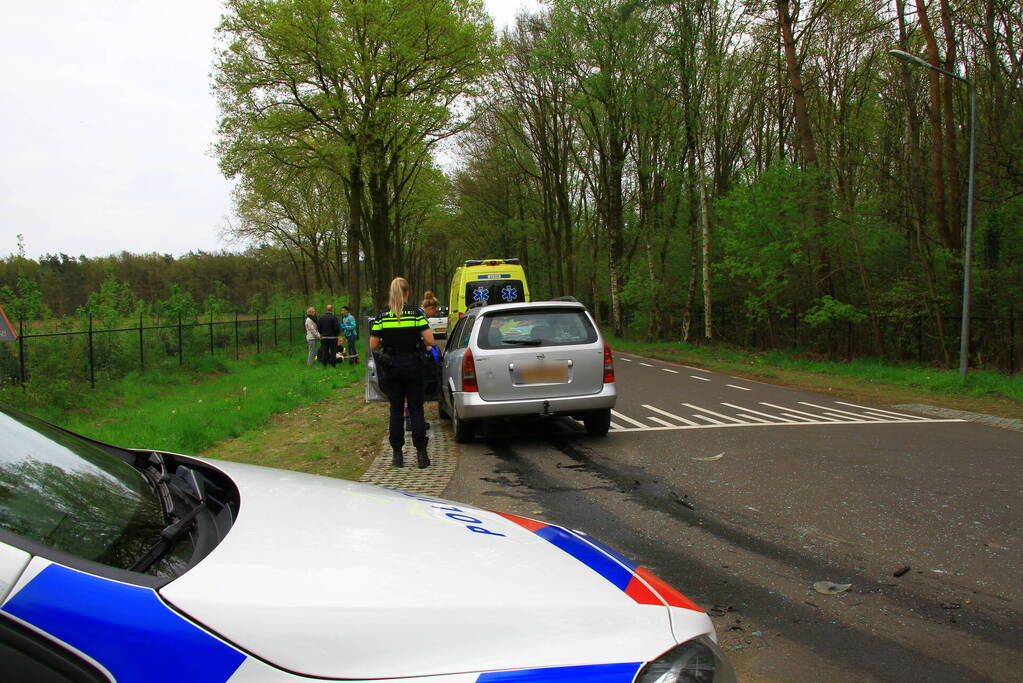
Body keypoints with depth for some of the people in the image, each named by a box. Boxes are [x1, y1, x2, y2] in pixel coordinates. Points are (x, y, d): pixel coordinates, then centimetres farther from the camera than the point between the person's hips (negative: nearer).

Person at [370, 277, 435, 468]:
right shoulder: (416, 313, -6)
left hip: (392, 367, 1)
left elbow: (373, 345, -4)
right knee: (416, 409, 6)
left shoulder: (382, 316, -3)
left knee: (396, 410, 9)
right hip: (413, 365, -1)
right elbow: (430, 340, -10)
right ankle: (421, 453, 2)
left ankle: (397, 453, 11)